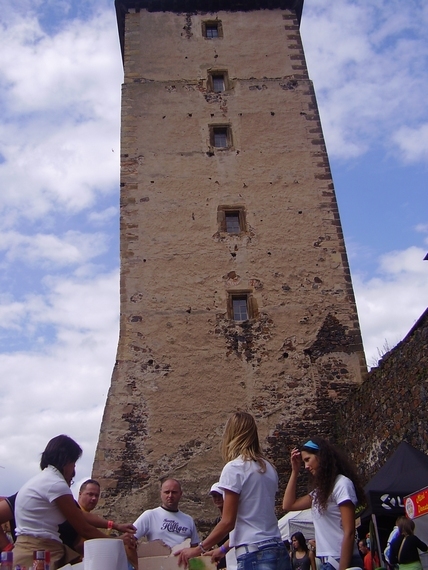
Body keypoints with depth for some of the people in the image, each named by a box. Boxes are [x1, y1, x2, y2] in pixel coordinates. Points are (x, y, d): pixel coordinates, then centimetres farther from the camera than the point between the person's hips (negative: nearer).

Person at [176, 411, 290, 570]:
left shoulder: (234, 468, -9)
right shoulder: (268, 468, 11)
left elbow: (228, 522, -12)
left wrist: (198, 549, 0)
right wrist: (224, 549, 24)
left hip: (255, 555, -7)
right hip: (278, 550, 7)